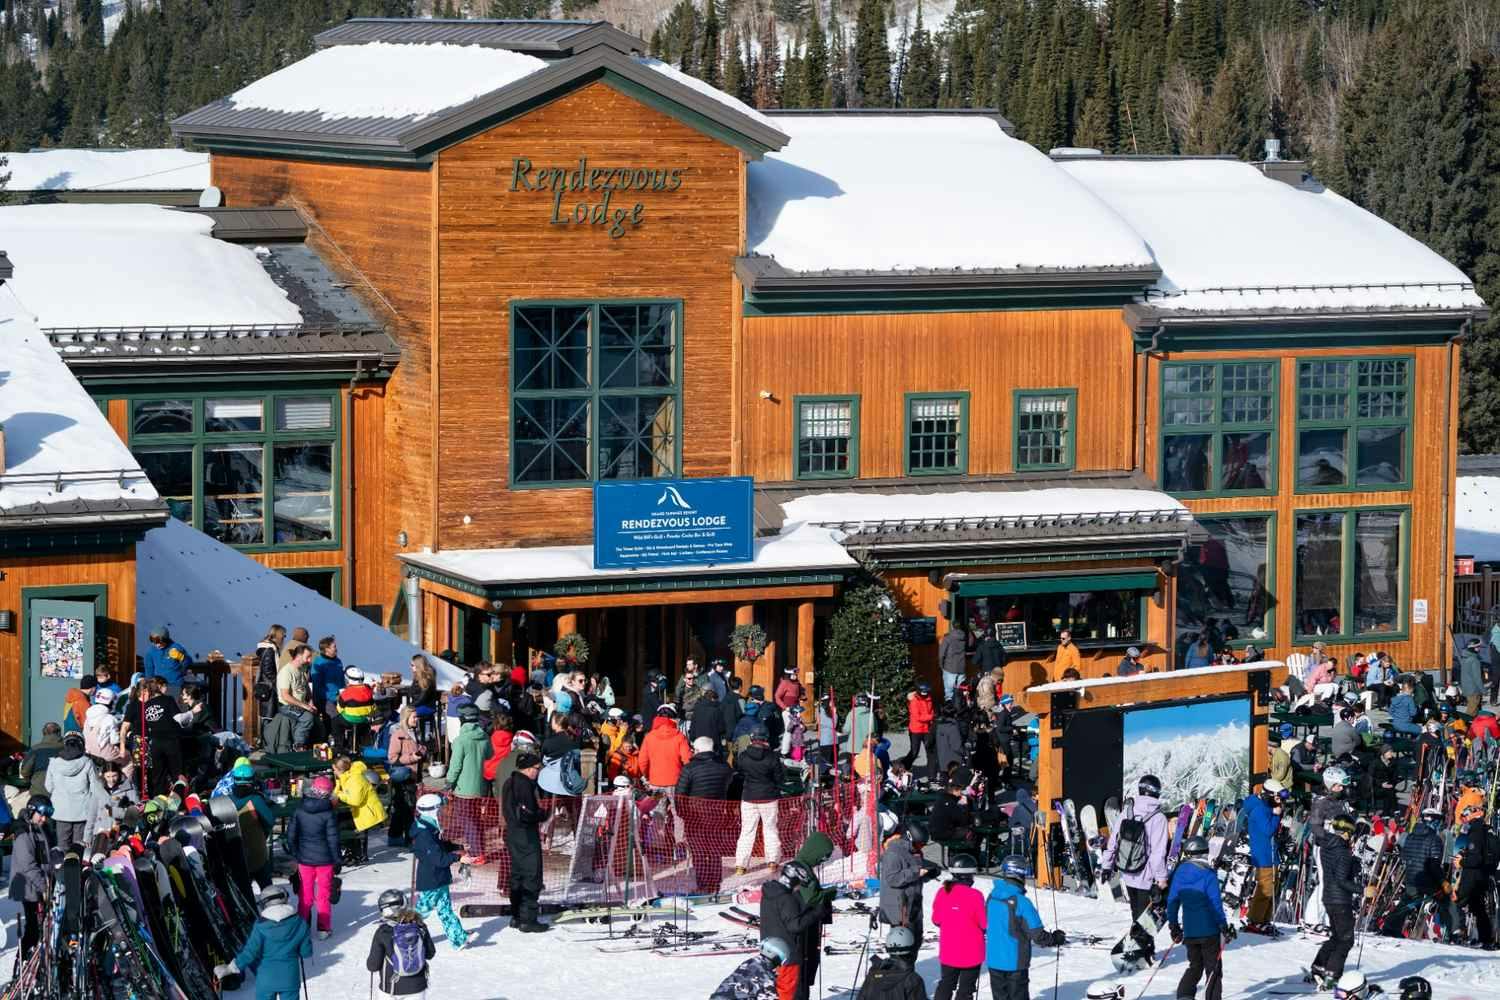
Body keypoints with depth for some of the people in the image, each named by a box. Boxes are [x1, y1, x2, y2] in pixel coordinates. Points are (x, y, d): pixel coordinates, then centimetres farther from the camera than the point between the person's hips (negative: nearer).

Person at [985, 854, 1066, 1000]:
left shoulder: (992, 897, -2)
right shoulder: (1021, 903, -20)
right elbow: (1038, 935, -17)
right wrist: (1055, 939, 2)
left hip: (993, 960, 5)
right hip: (1015, 961, -5)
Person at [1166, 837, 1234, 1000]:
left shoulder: (1179, 874, 2)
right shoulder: (1208, 875, -13)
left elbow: (1172, 902, 6)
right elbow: (1216, 904, -14)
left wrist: (1173, 926, 16)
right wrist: (1224, 926, -6)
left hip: (1189, 930, 5)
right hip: (1209, 930, -5)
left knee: (1195, 967, 18)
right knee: (1213, 969, 5)